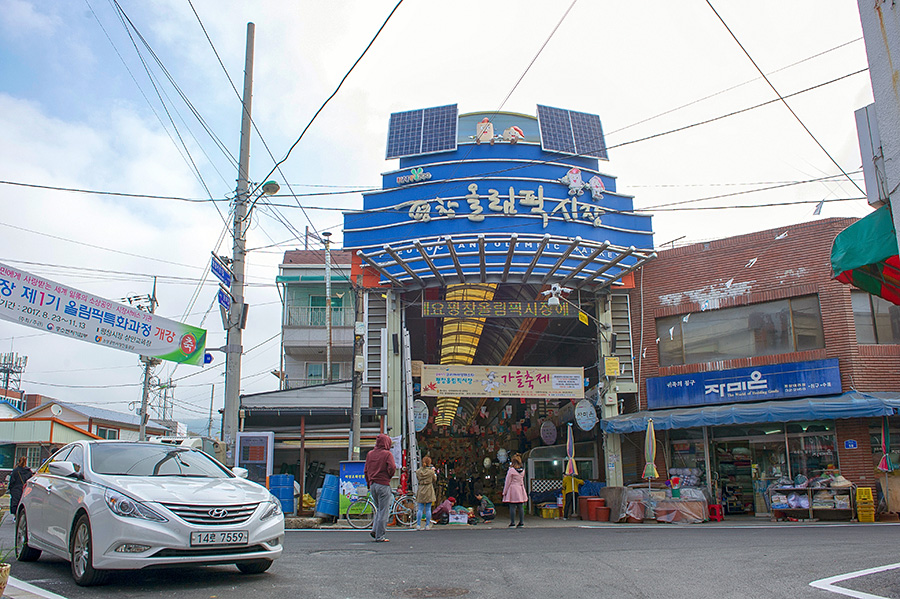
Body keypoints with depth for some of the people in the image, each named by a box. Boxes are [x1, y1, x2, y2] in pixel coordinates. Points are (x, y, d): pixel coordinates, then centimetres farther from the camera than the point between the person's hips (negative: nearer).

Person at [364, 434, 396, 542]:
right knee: (383, 511, -1)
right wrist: (389, 477, 4)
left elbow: (365, 470, 12)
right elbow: (391, 468, -16)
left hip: (372, 485, 6)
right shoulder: (387, 454, -6)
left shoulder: (370, 454, 11)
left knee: (379, 509, 21)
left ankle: (374, 530, 7)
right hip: (383, 485, -6)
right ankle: (379, 536, -1)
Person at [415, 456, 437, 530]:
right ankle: (427, 525, 5)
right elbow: (435, 479, 8)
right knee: (428, 509, 4)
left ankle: (418, 525, 2)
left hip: (421, 491, 2)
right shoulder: (431, 471, -7)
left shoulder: (418, 471, -1)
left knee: (420, 509, 5)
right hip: (429, 491, -2)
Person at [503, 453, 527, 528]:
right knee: (521, 506, 7)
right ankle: (521, 522, 9)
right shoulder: (523, 470, 5)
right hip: (521, 489, 6)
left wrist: (504, 492, 1)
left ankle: (512, 523, -3)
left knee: (512, 507, -3)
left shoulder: (511, 470, -10)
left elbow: (507, 482, -6)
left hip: (512, 489, -6)